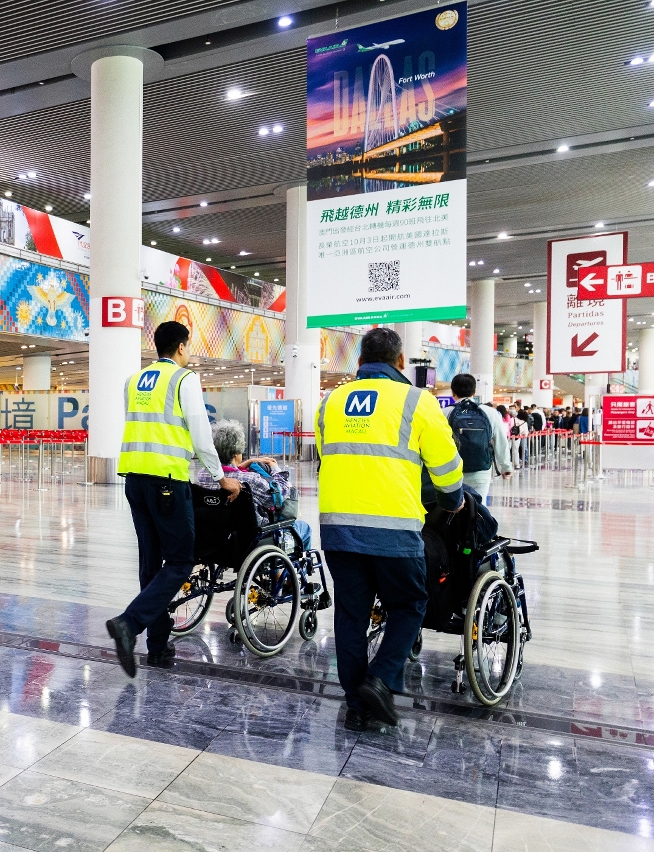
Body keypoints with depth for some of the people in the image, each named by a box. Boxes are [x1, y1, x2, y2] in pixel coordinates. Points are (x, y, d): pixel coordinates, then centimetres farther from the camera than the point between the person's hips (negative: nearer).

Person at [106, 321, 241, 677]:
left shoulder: (134, 381, 16)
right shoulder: (185, 378, -3)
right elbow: (201, 435, -6)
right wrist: (221, 478, 1)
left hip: (134, 476, 7)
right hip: (167, 478, -7)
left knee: (151, 561, 12)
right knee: (179, 561, 0)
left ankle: (158, 645, 17)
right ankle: (129, 622, -14)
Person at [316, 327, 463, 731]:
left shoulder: (331, 402, 12)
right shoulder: (417, 401, 0)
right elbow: (446, 466, 5)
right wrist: (454, 502, 25)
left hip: (336, 526, 4)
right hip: (394, 529, -4)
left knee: (351, 613, 15)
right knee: (409, 605, 18)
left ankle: (356, 705, 24)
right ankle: (382, 680, 5)